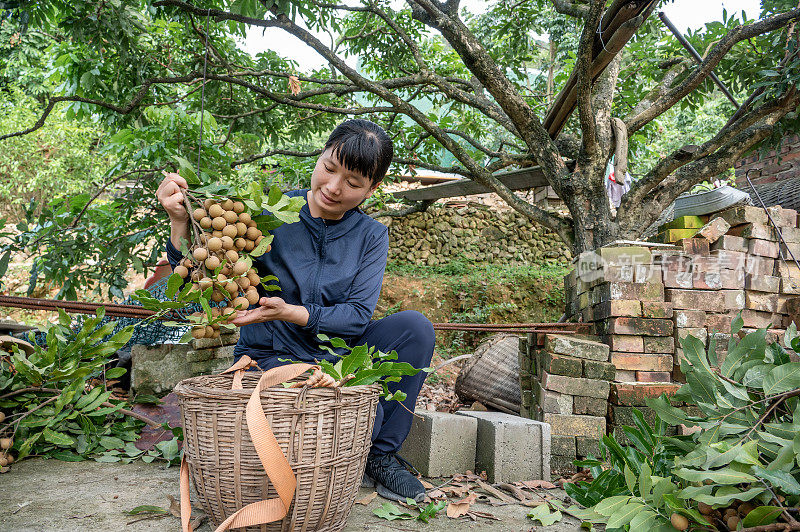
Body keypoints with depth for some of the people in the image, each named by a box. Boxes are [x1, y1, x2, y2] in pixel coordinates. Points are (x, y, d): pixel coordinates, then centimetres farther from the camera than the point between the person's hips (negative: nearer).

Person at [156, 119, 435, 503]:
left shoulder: (371, 236, -1)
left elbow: (358, 316, -12)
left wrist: (289, 312, -26)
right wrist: (180, 220, -29)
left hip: (334, 355, 4)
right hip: (271, 356, -4)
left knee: (414, 326, -20)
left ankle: (382, 457, -6)